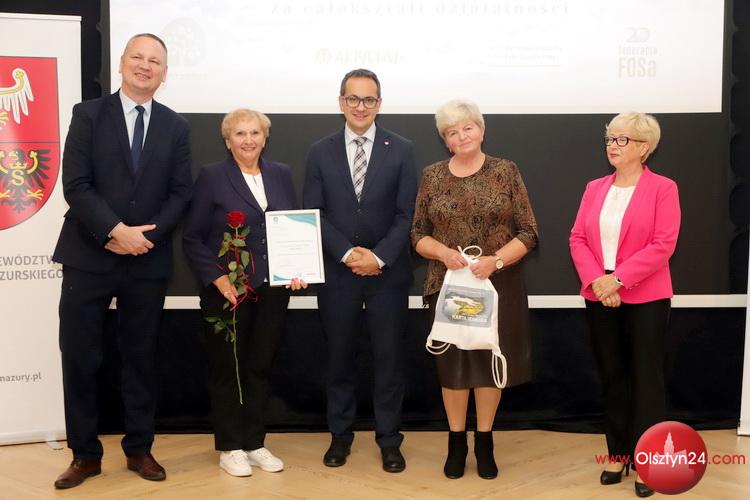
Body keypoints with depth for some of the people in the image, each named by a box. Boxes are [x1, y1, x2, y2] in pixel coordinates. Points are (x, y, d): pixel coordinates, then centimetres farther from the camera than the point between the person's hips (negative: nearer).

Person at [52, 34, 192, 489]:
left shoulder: (176, 127, 8)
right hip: (90, 257, -1)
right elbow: (76, 185, -7)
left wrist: (148, 235, -11)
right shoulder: (89, 114, 1)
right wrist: (117, 231, -17)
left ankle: (140, 449, 23)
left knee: (142, 358, 10)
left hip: (149, 260, 2)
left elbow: (181, 192, 3)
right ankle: (85, 453, 17)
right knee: (80, 358, 2)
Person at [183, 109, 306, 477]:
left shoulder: (281, 175, 9)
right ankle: (230, 447, 18)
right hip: (228, 290, -3)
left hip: (273, 289, 4)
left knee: (260, 367, 11)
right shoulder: (212, 177, -3)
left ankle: (254, 443, 22)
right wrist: (217, 278, -16)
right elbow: (193, 237, -6)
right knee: (227, 368, 7)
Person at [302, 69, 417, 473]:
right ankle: (340, 435, 23)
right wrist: (347, 253, -11)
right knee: (340, 358, 10)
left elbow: (407, 214, -2)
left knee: (389, 359, 5)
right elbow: (312, 213, 0)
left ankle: (389, 440, 16)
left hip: (388, 272, -1)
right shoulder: (320, 152, 5)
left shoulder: (401, 150, 1)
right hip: (337, 273, 1)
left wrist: (379, 257, -13)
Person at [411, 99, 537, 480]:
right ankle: (456, 443, 24)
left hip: (498, 285, -1)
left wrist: (495, 260, -18)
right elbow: (418, 234, 4)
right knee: (452, 363, 8)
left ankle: (484, 442, 24)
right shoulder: (431, 176, 3)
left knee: (490, 361, 8)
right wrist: (443, 252, -15)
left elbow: (528, 233, -3)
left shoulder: (506, 172, -2)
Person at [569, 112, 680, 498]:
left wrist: (618, 279, -18)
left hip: (645, 298, -4)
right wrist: (596, 281, -12)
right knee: (611, 376, 11)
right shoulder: (595, 189, 10)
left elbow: (663, 245, -13)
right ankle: (618, 453, 22)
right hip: (599, 298, 5)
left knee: (645, 377, 0)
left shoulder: (662, 188, -4)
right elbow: (578, 239, 4)